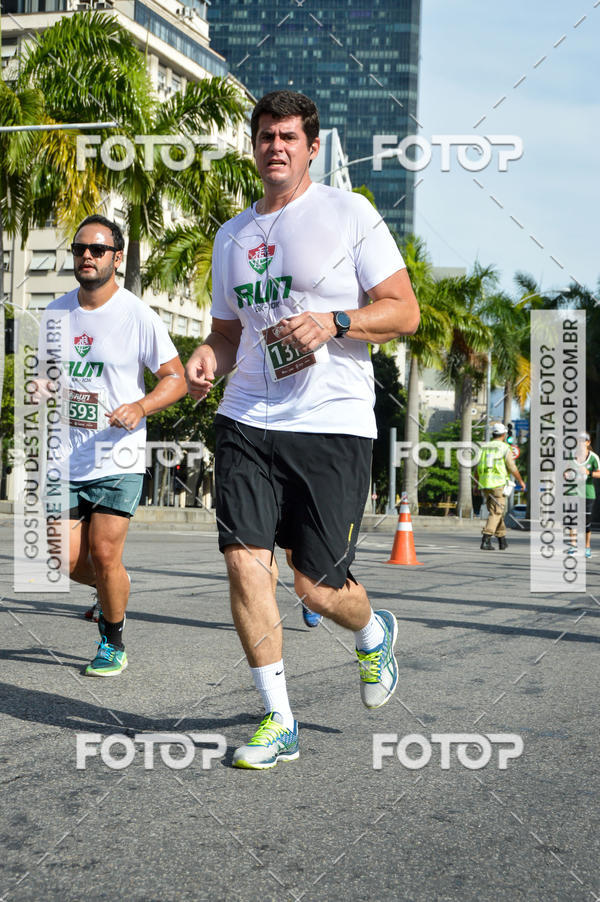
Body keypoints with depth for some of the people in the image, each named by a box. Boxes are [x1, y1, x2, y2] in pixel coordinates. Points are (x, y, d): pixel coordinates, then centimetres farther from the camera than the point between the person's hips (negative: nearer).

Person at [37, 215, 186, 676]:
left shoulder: (139, 317, -6)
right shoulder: (55, 313, 8)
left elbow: (177, 378, -3)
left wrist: (141, 406, -21)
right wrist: (43, 389, -3)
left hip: (117, 458, -4)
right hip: (65, 458, 4)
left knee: (104, 555, -6)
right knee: (68, 560, 2)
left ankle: (114, 644, 16)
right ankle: (116, 587, 35)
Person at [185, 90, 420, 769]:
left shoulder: (349, 214, 2)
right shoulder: (231, 236, 16)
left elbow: (404, 311, -1)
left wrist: (332, 322, -16)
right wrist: (208, 357, 3)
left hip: (332, 424, -4)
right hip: (248, 418, 4)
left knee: (317, 586, -2)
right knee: (244, 560, -10)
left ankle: (373, 633, 35)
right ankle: (279, 721, 5)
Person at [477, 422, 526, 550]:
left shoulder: (484, 447, 11)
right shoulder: (505, 448, -5)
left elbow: (477, 468, 11)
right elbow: (513, 469, -5)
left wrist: (477, 485, 20)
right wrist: (521, 481, 9)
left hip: (485, 485, 6)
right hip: (499, 484, -6)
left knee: (497, 512, 17)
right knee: (495, 513, -5)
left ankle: (502, 541, 22)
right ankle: (485, 541, -19)